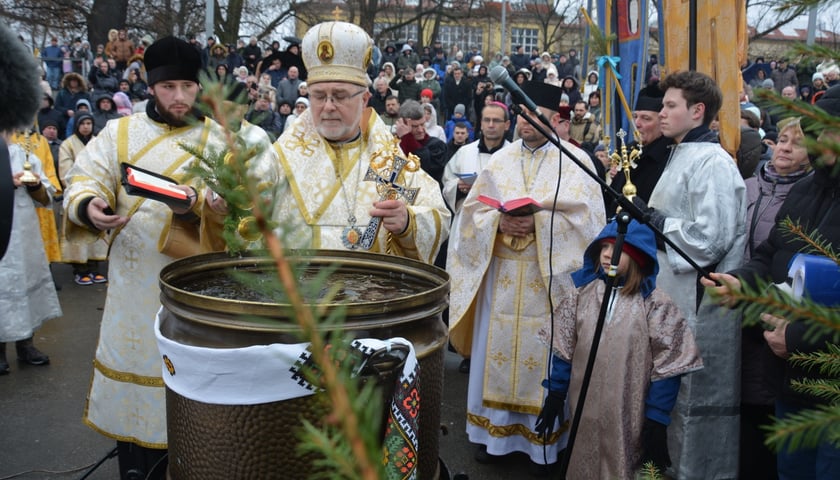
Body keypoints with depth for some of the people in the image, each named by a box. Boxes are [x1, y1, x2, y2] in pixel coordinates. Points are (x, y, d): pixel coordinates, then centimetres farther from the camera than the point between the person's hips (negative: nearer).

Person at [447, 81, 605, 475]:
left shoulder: (575, 160, -1)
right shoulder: (500, 159, 10)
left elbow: (585, 216, -9)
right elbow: (474, 208, 7)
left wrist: (538, 221, -19)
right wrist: (499, 221, -13)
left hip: (550, 274, -3)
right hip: (501, 272, 3)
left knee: (543, 352, 3)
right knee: (498, 348, 8)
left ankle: (542, 437, 16)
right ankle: (494, 429, 21)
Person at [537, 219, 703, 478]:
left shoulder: (655, 303, -9)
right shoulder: (583, 294, 3)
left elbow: (666, 366, -8)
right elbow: (564, 349, 8)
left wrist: (656, 420, -9)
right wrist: (555, 394, 7)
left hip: (630, 416, -4)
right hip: (584, 411, 4)